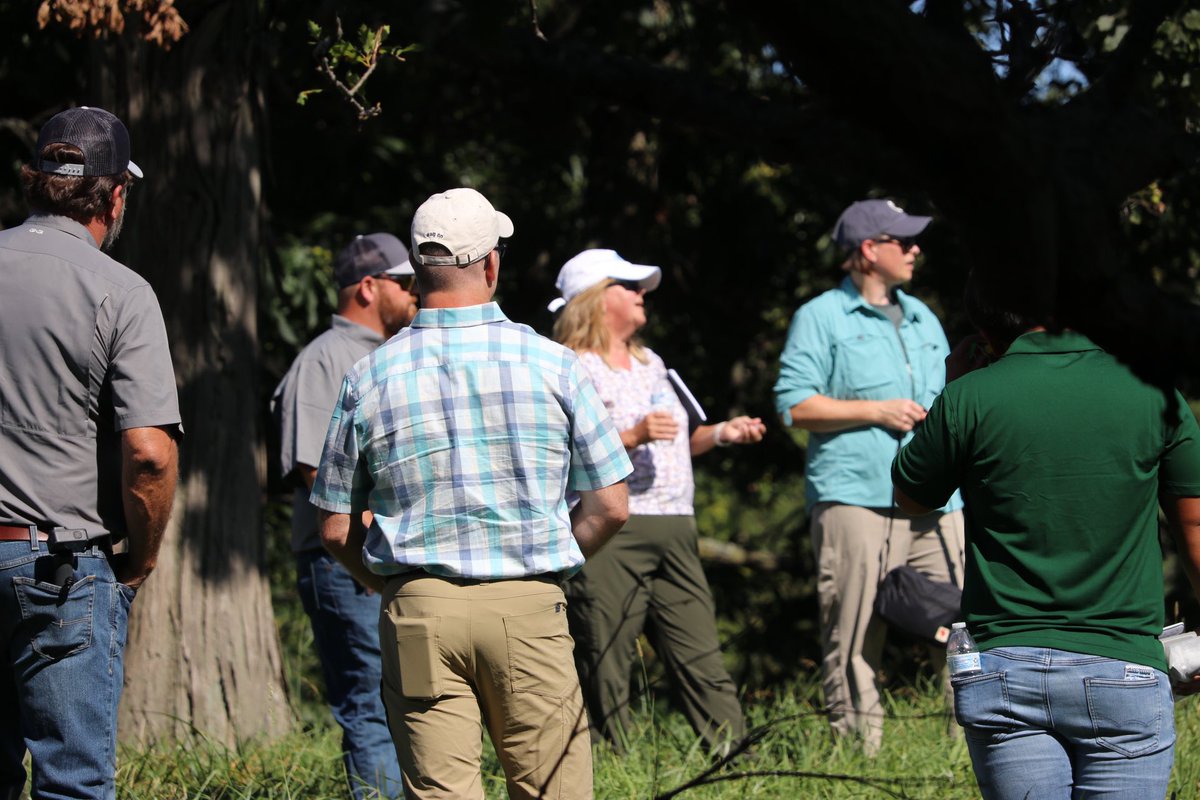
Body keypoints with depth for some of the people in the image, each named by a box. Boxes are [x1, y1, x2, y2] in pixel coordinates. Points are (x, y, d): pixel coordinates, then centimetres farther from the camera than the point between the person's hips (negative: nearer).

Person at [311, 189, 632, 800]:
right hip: (529, 609, -1)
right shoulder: (551, 365, -1)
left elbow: (336, 530, 6)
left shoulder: (369, 378, 2)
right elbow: (609, 507, 2)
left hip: (417, 613, 1)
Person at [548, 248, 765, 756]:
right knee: (605, 670, -5)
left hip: (673, 529, 7)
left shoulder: (650, 364, 23)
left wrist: (721, 433, 16)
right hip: (608, 534, -7)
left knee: (700, 655, 3)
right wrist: (634, 437, -22)